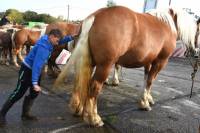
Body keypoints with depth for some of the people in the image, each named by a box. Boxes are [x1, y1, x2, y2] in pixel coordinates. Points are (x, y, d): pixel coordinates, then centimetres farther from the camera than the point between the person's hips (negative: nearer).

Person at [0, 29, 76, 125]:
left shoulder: (49, 42, -5)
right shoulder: (43, 47, -32)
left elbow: (61, 41, 12)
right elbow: (37, 65, -36)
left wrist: (71, 37, -8)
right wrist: (34, 83, -37)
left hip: (35, 70, 10)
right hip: (27, 70, -9)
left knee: (34, 93, 12)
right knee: (18, 94, -3)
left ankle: (25, 114, 25)